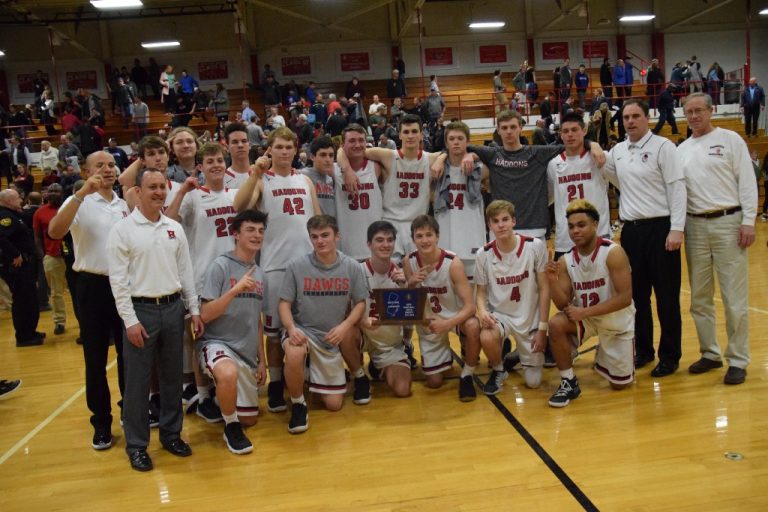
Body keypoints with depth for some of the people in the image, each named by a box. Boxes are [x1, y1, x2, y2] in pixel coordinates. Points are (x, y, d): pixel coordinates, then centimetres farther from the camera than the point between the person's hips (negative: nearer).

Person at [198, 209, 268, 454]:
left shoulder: (259, 274, 9)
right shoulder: (221, 266, -10)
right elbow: (205, 315, -16)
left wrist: (261, 360, 16)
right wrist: (235, 290, -27)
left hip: (248, 353, 7)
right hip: (217, 343, -6)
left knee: (250, 419, 12)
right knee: (229, 374, -41)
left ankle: (218, 400, 41)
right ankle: (231, 427, -13)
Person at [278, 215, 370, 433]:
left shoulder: (352, 267, -6)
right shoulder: (296, 266, -11)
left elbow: (360, 303, -1)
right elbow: (284, 303, -6)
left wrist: (345, 326, -20)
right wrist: (291, 328, -25)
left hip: (333, 337, 2)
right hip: (302, 330, -2)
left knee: (334, 405, 4)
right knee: (294, 354, -40)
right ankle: (298, 404, -12)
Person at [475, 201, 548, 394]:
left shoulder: (536, 246, -14)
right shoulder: (484, 254, -10)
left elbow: (544, 289, -8)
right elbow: (481, 292, 0)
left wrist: (542, 328, -10)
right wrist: (482, 311, -23)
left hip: (530, 317, 0)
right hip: (499, 314, 0)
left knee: (533, 381, 1)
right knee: (487, 338, -36)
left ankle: (523, 353, 37)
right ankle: (498, 370, -1)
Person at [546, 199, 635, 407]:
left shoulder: (613, 253, -23)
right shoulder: (566, 260, -10)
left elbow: (625, 298, -26)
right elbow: (564, 305, -10)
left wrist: (585, 312, -29)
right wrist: (553, 280, -29)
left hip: (618, 320, -2)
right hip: (585, 317, 3)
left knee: (620, 384, 2)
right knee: (556, 324, -30)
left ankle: (604, 356, 36)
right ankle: (569, 382, -12)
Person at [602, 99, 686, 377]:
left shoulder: (663, 147, -6)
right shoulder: (617, 151, 10)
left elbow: (677, 188, -10)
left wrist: (677, 229, -16)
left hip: (660, 228, -5)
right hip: (631, 229, 5)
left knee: (666, 296, 3)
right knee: (637, 294, 12)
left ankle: (669, 356, 15)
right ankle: (643, 350, 26)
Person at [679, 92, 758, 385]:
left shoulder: (730, 139, 1)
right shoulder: (682, 149, 12)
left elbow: (747, 182, -4)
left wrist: (748, 221, -11)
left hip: (728, 222, -4)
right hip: (695, 225, 4)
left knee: (734, 297, -2)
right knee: (700, 297, 10)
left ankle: (738, 360, 8)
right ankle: (710, 353, 23)